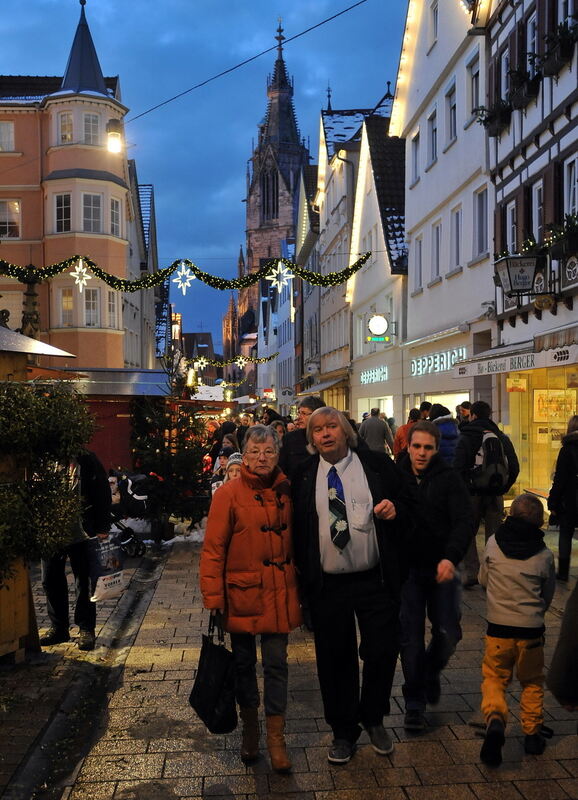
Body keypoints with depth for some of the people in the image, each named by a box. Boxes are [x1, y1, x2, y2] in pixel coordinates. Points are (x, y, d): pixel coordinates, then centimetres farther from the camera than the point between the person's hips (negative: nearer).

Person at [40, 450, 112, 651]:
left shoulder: (86, 459, -4)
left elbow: (103, 493, -3)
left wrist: (102, 528, -7)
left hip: (81, 532, -3)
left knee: (84, 582, 5)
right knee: (51, 581, 10)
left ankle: (86, 629, 17)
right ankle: (58, 628, 25)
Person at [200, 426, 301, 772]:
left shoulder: (285, 491, 1)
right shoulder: (229, 494, -11)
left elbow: (294, 541, 10)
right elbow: (213, 549, -11)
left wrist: (299, 586, 11)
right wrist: (213, 597, -13)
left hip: (279, 594, 2)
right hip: (242, 593, -2)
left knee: (276, 663, 7)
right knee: (244, 662, 14)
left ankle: (276, 737, 21)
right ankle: (250, 729, 34)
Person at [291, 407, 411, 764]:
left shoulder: (377, 464, 0)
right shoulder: (304, 476, 3)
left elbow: (407, 501, 7)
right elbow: (296, 526, 5)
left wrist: (395, 509, -15)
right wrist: (300, 573, -2)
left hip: (376, 581, -1)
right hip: (327, 585, 1)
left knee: (383, 652, 6)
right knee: (335, 660, 11)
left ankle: (374, 718, 35)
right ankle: (344, 732, 32)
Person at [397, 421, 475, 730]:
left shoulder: (449, 479, -6)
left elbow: (465, 521, -14)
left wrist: (451, 557, -28)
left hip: (442, 568, 0)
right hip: (407, 568, 0)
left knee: (448, 633, 4)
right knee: (411, 638, 4)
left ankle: (431, 671, 37)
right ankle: (414, 704, 20)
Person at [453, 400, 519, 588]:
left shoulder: (465, 437, -8)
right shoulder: (501, 437, 5)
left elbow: (458, 468, -15)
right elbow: (514, 467, 3)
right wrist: (503, 488, 11)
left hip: (472, 494, -3)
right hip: (495, 495, 3)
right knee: (493, 535, 10)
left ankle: (472, 572, 1)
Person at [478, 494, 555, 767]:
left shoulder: (493, 543, -6)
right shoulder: (545, 555, -6)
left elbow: (483, 579, 7)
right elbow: (548, 596, 8)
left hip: (498, 629, -1)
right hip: (531, 631, 1)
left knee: (494, 679, 11)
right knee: (532, 682, 21)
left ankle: (495, 719, -13)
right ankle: (532, 733, 25)